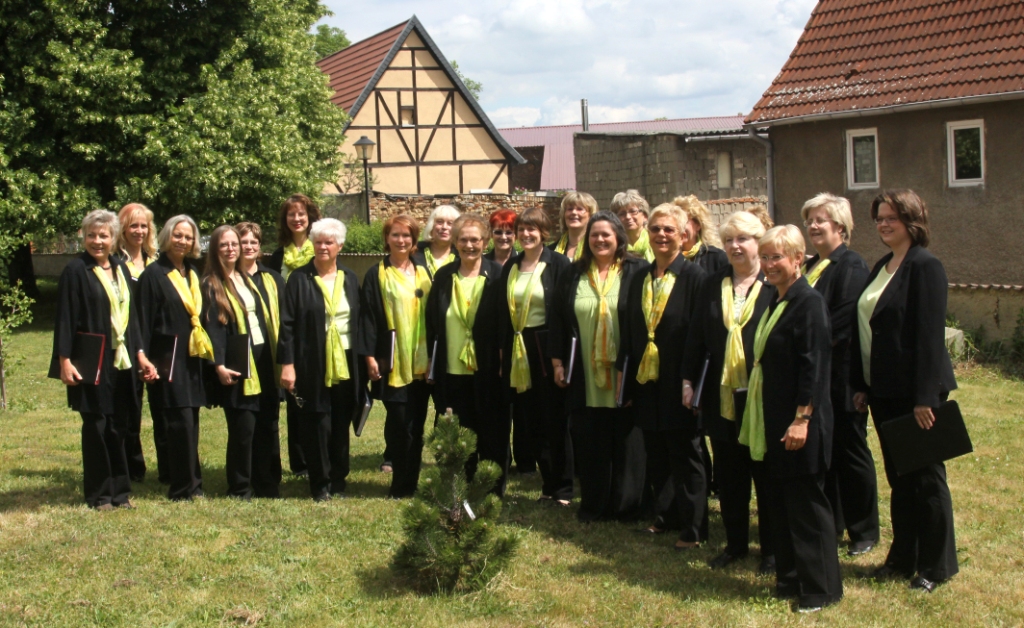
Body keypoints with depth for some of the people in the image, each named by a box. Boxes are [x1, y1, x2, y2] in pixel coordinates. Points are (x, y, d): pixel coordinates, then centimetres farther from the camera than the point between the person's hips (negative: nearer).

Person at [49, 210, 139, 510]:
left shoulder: (121, 269, 12)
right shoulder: (76, 271, -7)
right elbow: (64, 318, -10)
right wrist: (64, 360, -15)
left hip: (120, 360, 6)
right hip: (92, 359, -5)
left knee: (118, 426, 9)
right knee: (96, 425, 1)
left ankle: (119, 491, 17)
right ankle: (99, 494, 11)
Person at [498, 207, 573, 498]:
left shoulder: (558, 264, -6)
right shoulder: (511, 268, 11)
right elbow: (504, 313, 13)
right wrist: (503, 352, 8)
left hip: (548, 347, -5)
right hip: (518, 350, 5)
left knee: (554, 419, 0)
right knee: (528, 418, 6)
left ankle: (561, 487, 9)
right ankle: (549, 482, 17)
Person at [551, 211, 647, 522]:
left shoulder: (635, 272, 0)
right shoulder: (574, 275, 9)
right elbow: (558, 319, 9)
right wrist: (558, 361, 4)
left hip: (624, 374, -2)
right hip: (585, 376, 3)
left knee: (625, 441, 4)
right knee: (590, 443, 6)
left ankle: (627, 505, 15)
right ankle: (593, 505, 17)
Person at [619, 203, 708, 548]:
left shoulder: (694, 276, -8)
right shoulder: (640, 278, 10)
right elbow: (630, 329, 13)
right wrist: (625, 371, 8)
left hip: (678, 382, -6)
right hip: (646, 381, 6)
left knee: (685, 456, 3)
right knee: (656, 454, 14)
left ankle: (693, 528, 11)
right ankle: (665, 514, 27)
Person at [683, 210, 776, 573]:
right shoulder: (713, 285, 11)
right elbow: (697, 336, 13)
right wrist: (689, 378, 8)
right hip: (721, 396, 5)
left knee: (766, 475, 5)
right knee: (729, 477, 11)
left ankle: (772, 550, 16)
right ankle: (735, 544, 24)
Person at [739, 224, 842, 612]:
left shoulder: (808, 302, -15)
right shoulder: (774, 301, 12)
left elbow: (815, 366, -20)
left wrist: (802, 419, -22)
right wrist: (759, 417, 17)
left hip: (799, 420, -9)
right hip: (773, 420, 9)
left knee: (807, 505, -1)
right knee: (780, 503, 14)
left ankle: (821, 588, 9)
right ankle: (789, 579, 25)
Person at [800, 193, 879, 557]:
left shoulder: (852, 267, -11)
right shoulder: (810, 266, 14)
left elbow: (842, 322, -20)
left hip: (840, 376, -7)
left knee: (849, 452, 3)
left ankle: (864, 530, 15)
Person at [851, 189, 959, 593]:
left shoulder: (925, 266, -14)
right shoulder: (881, 267, 12)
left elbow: (930, 334, -18)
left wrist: (925, 397, -21)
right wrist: (861, 385, 10)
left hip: (915, 389, -8)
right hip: (884, 390, 8)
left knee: (925, 476, 4)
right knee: (898, 478, 15)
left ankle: (936, 565, 17)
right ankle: (903, 556, 26)